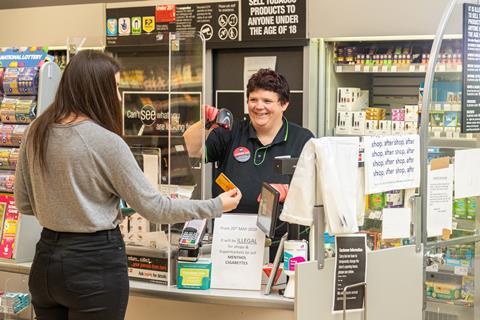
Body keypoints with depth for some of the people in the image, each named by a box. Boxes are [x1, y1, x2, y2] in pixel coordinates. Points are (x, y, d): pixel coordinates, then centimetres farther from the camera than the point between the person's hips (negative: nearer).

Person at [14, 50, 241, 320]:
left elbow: (24, 204, 10)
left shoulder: (37, 132, 1)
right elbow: (154, 208, -12)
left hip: (46, 259, 6)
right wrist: (217, 206, -2)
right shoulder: (106, 142, -17)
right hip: (96, 263, -6)